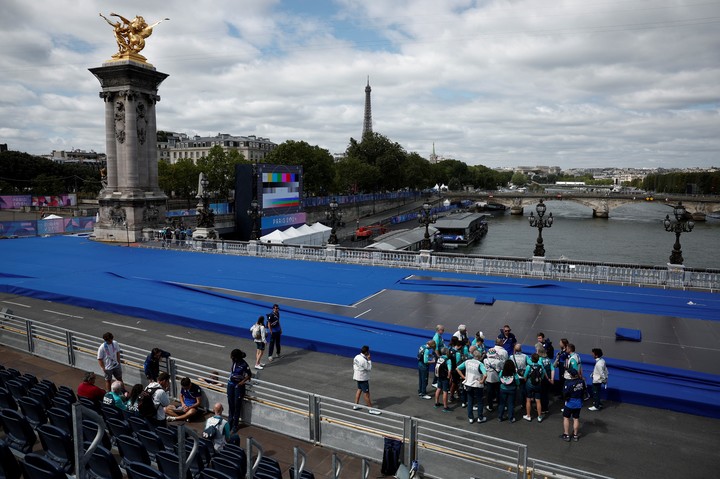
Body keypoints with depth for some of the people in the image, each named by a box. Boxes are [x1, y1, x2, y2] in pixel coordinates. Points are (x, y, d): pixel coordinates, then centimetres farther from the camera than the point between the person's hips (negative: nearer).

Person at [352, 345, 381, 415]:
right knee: (366, 393, -2)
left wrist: (355, 374, 21)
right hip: (363, 378, -9)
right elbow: (369, 368, -20)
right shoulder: (363, 360, -28)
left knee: (359, 390, 23)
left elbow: (354, 366, 10)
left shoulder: (356, 357, 0)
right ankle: (371, 409, 4)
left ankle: (356, 405, 32)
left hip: (358, 376, 9)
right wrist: (369, 360, -16)